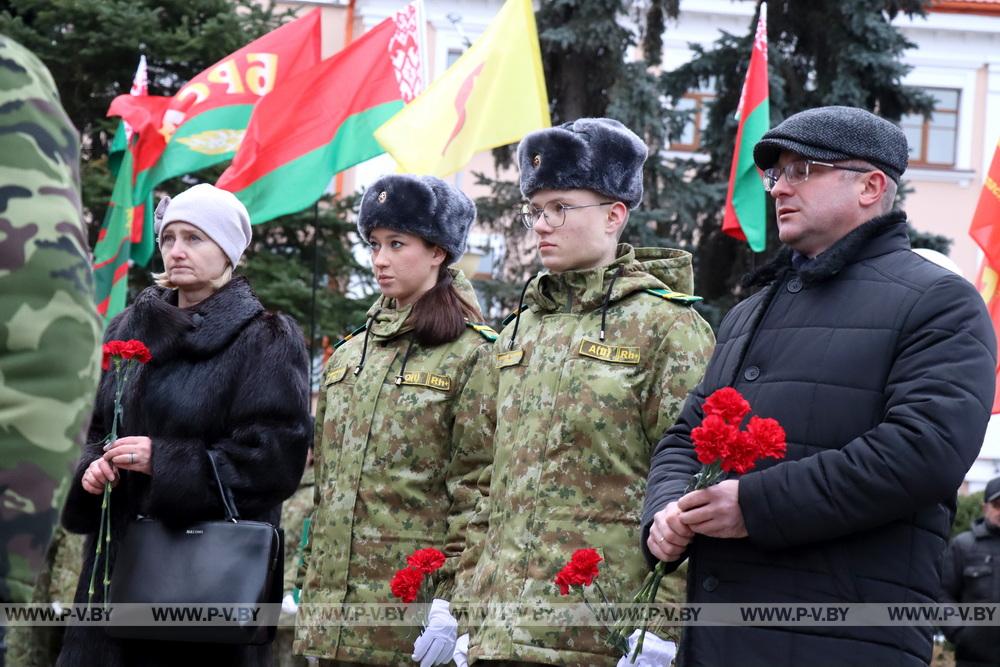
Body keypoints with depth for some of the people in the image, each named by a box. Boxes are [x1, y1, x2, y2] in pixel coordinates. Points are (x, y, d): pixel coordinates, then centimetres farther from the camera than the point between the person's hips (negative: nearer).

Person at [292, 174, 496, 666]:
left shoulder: (472, 355, -4)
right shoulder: (348, 355, 16)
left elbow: (476, 492, -10)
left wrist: (451, 603, -16)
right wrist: (310, 587, 14)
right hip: (332, 604, 6)